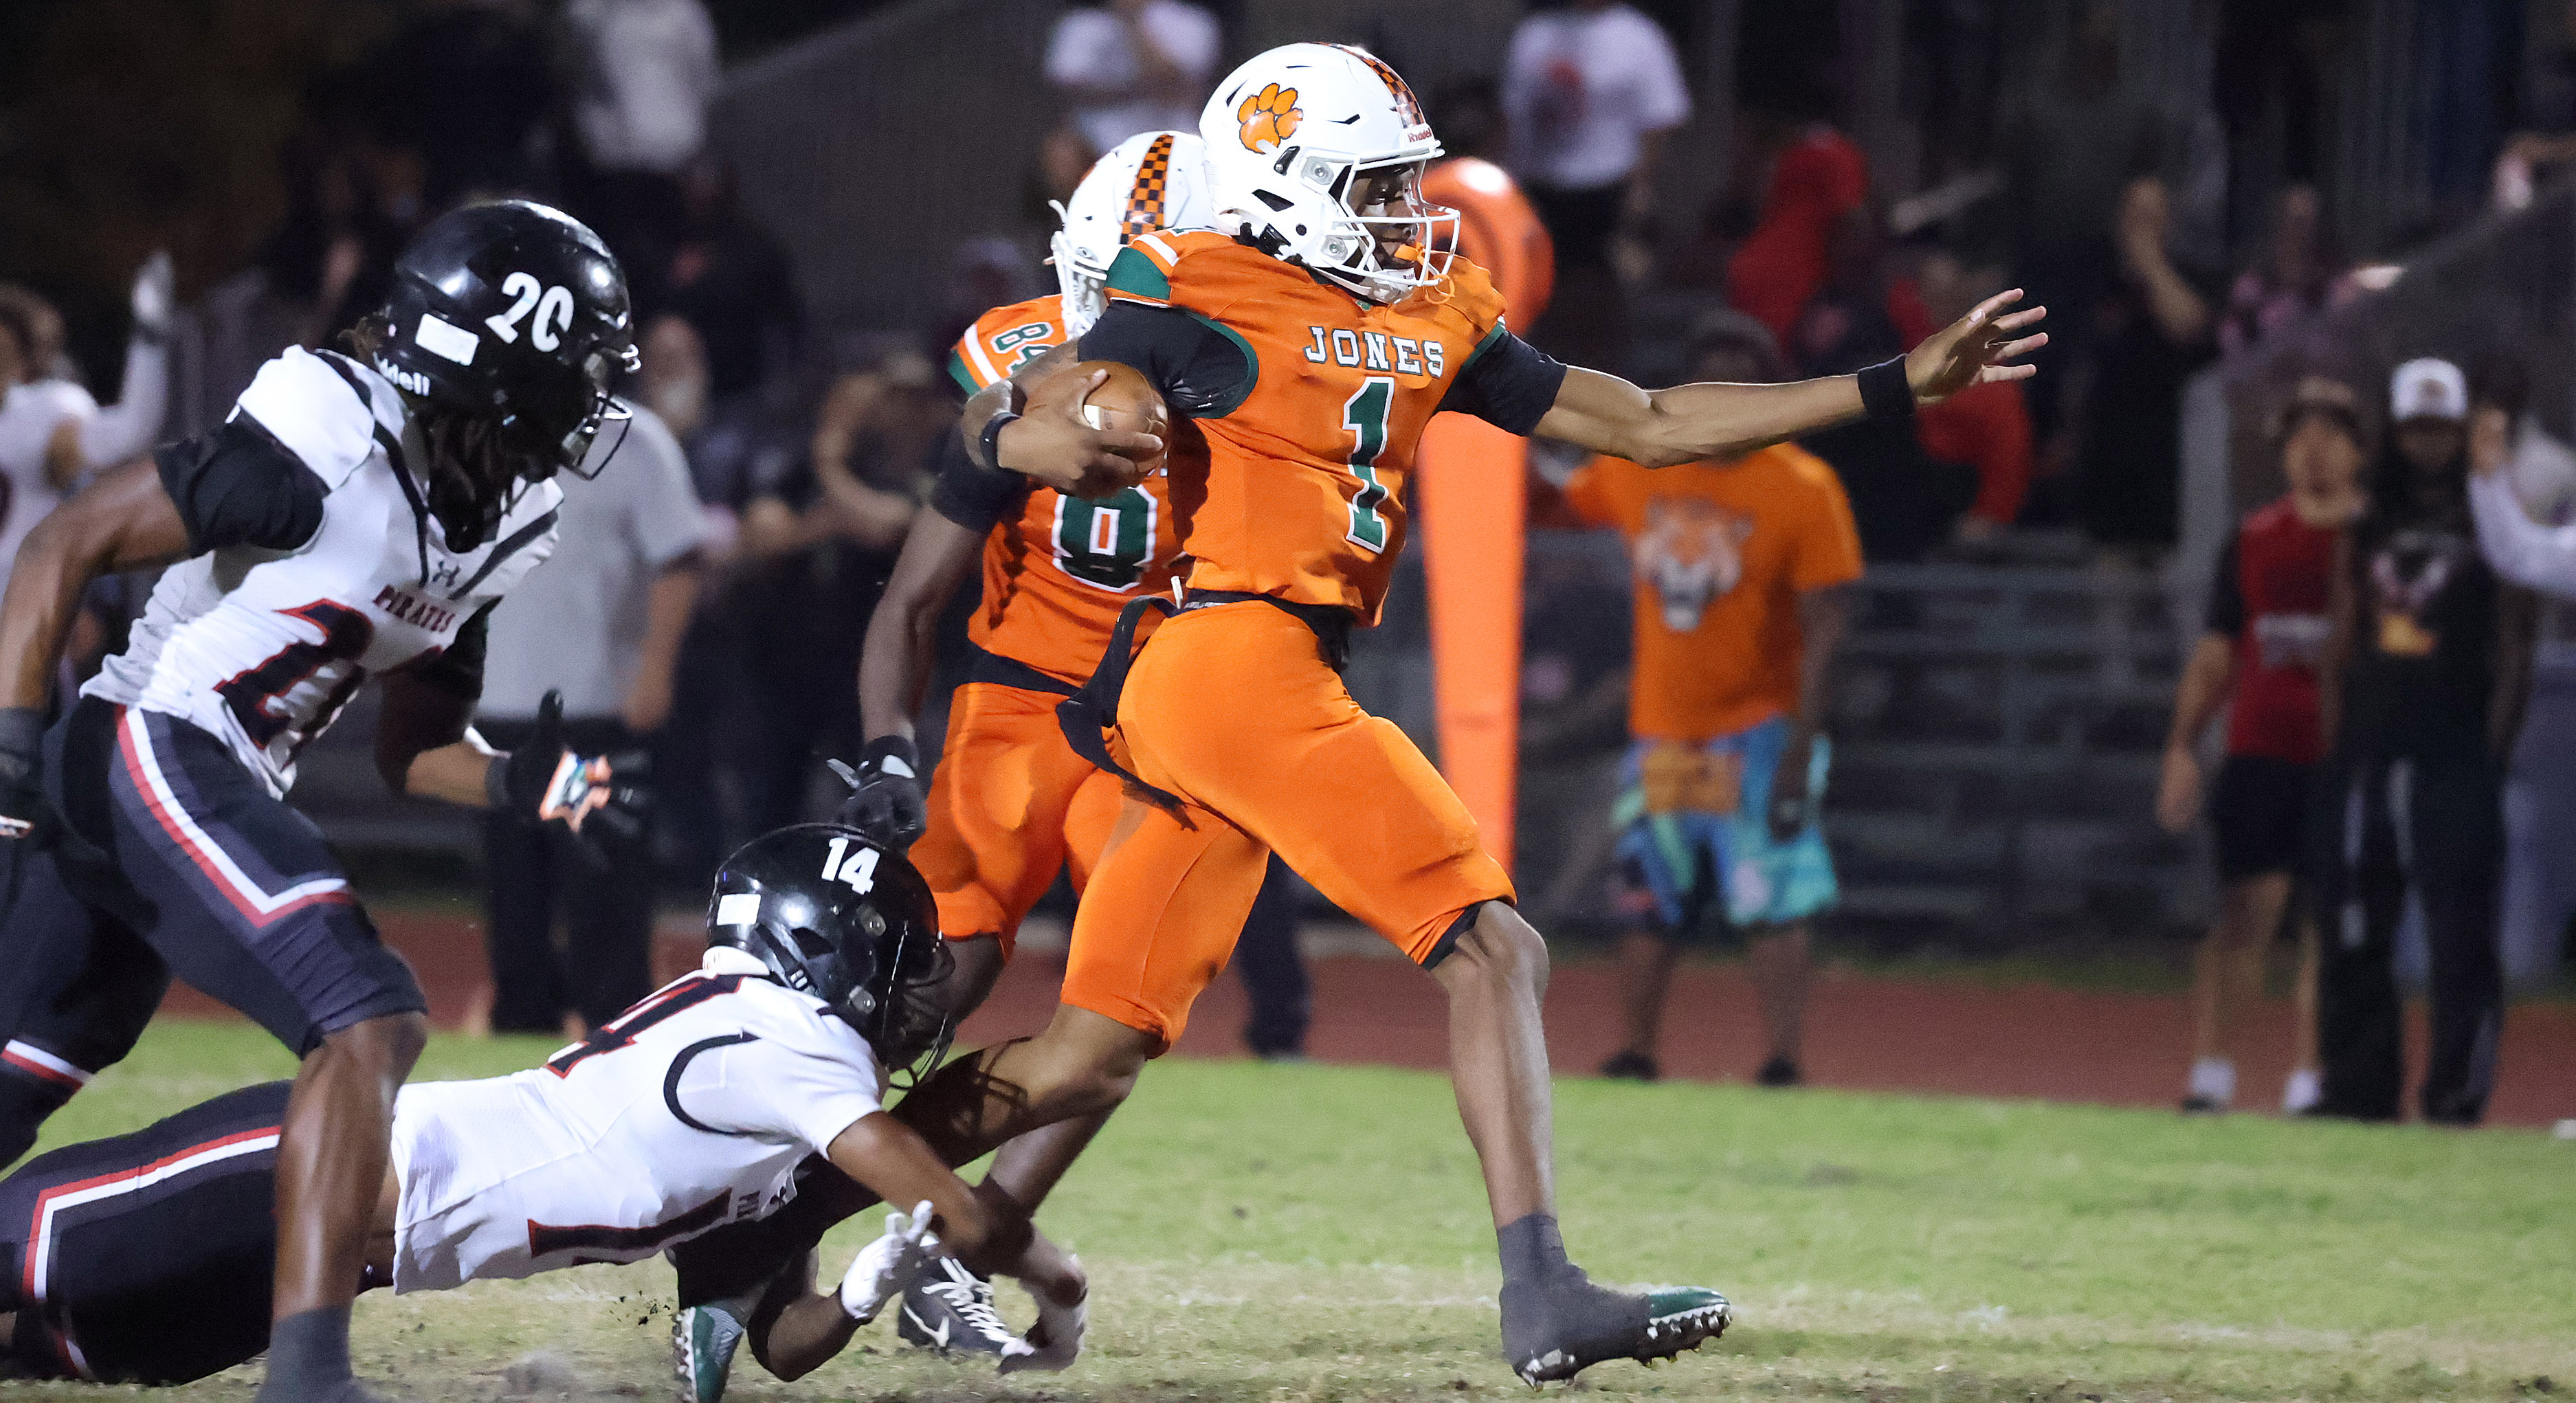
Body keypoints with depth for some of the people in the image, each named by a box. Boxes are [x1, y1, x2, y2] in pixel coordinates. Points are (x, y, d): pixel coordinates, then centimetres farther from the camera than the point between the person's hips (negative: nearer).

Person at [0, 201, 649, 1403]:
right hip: (147, 753, -10)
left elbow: (411, 747, 19)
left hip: (214, 791, 10)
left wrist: (523, 786, -2)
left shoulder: (503, 524, 9)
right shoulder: (324, 447, -18)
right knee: (366, 1021, -21)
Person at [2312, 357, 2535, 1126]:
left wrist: (2490, 759, -10)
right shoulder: (2369, 530, 15)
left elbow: (2514, 656, -2)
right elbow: (2342, 648, 15)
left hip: (2454, 754, -5)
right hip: (2367, 757, 5)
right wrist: (2335, 753, 6)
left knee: (2460, 931, -8)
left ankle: (2458, 1091, -7)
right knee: (2353, 932, 5)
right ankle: (2358, 1085, 11)